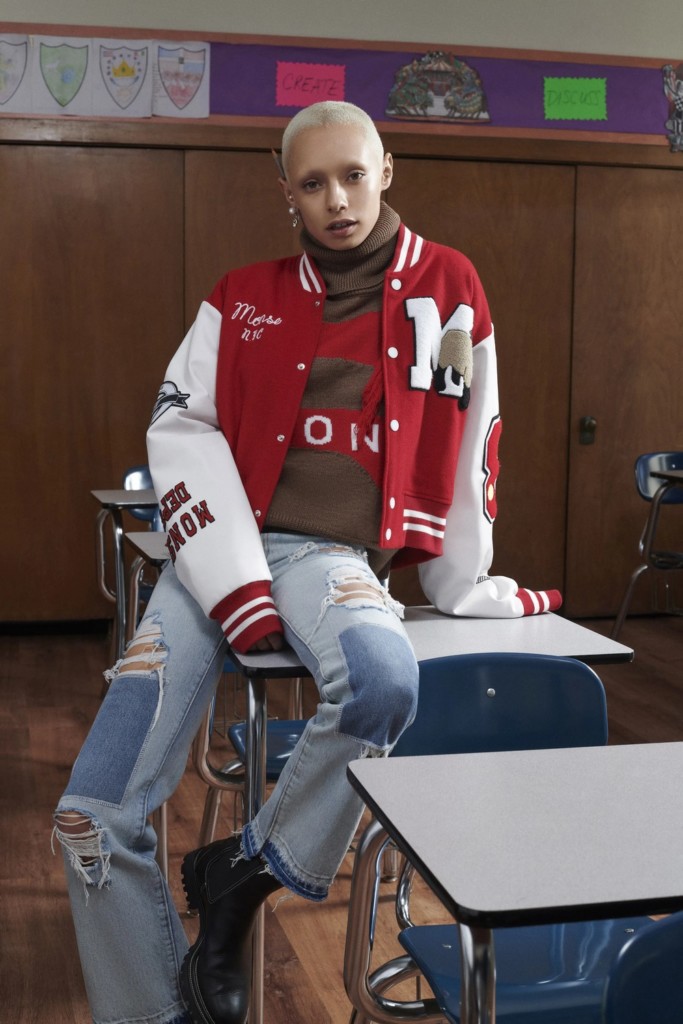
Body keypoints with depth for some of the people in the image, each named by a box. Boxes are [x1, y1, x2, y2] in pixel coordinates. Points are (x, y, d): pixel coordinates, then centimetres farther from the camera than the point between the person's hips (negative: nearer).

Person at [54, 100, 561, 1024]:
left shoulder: (445, 288, 8)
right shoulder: (243, 299, 12)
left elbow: (470, 449, 11)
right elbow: (181, 430, 1)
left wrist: (467, 588, 13)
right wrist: (236, 583, -12)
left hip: (336, 557, -2)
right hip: (220, 550, 2)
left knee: (384, 680, -39)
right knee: (93, 817, -10)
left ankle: (247, 870, -12)